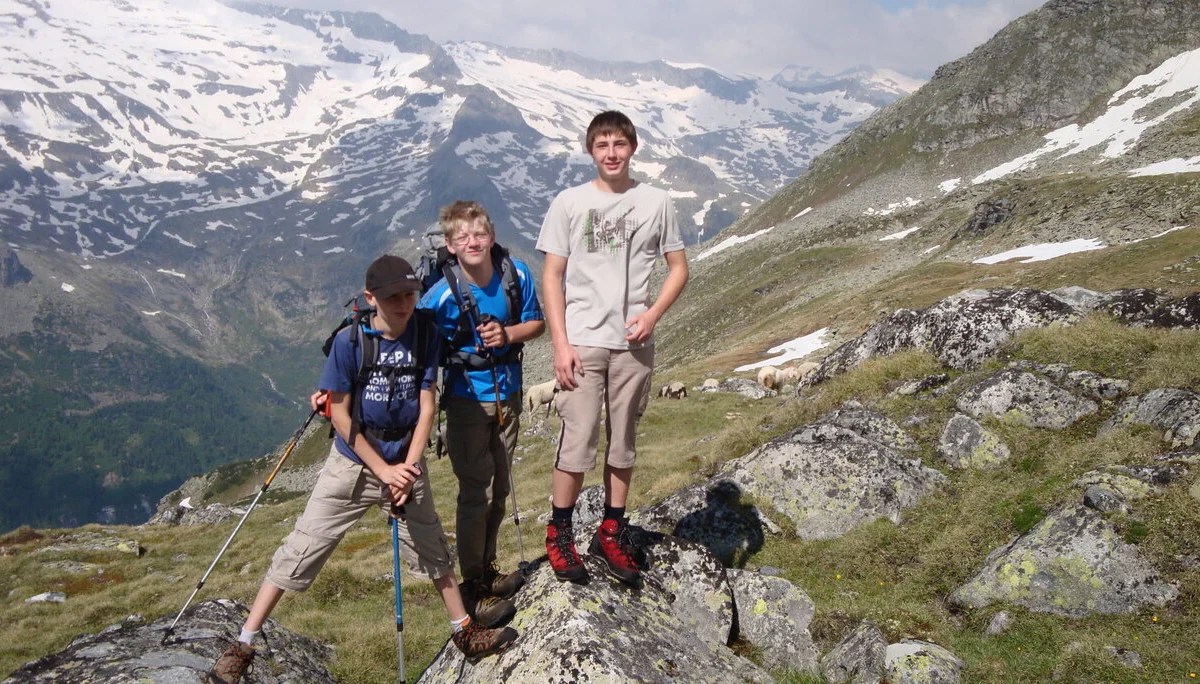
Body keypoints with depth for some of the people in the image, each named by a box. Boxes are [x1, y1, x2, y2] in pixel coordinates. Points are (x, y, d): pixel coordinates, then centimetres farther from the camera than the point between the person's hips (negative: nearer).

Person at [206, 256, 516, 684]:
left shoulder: (425, 336, -7)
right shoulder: (350, 342, -15)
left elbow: (426, 406, -4)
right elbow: (339, 413, -11)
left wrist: (408, 466, -13)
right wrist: (383, 470, -14)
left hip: (405, 464, 3)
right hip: (352, 464, -2)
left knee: (432, 550, 15)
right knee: (301, 551, -2)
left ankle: (464, 632, 33)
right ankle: (243, 645, 10)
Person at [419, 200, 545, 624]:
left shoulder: (516, 275, -10)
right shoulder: (442, 295, -20)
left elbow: (536, 323, 3)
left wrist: (507, 334, -19)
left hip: (507, 395, 5)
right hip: (467, 402, -4)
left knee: (499, 489, 16)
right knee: (477, 494, -1)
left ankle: (487, 569, 34)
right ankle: (473, 586, 14)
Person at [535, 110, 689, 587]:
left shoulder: (656, 202, 4)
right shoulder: (569, 203, 1)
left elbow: (678, 269, 10)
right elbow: (551, 277, 1)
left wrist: (651, 315, -8)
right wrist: (560, 344, -7)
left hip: (633, 343, 2)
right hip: (582, 342, -2)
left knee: (623, 442, 10)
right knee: (578, 441, -5)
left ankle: (611, 532, 24)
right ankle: (559, 532, 13)